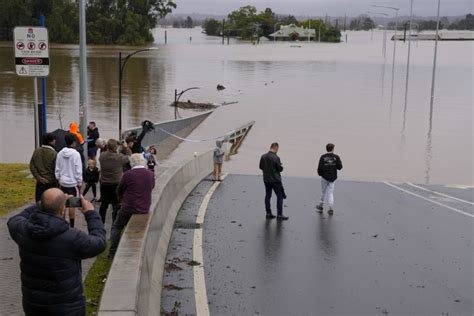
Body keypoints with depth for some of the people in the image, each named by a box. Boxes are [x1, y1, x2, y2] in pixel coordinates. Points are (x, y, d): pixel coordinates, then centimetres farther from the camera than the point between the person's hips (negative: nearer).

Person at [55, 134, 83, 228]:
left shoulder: (60, 153, -2)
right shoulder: (76, 154, -15)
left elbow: (57, 169, 3)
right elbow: (78, 170, -13)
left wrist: (58, 179, 16)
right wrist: (79, 183, -3)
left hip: (62, 182, 4)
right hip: (73, 183, -4)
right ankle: (71, 225, 6)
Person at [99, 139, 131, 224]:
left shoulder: (102, 156, -9)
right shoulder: (119, 157, -20)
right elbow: (129, 157, -3)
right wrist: (126, 148, 9)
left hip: (104, 184, 4)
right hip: (116, 185, -4)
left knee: (103, 204, 19)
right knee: (116, 206, 4)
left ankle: (100, 222, 31)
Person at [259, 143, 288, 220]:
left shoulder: (263, 157, -1)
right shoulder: (276, 158, -19)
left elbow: (261, 167, 7)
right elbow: (280, 169, -13)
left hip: (266, 179, 6)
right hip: (275, 180, -6)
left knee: (267, 196, 13)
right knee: (280, 196, 4)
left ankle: (268, 213, 18)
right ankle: (279, 215, 4)